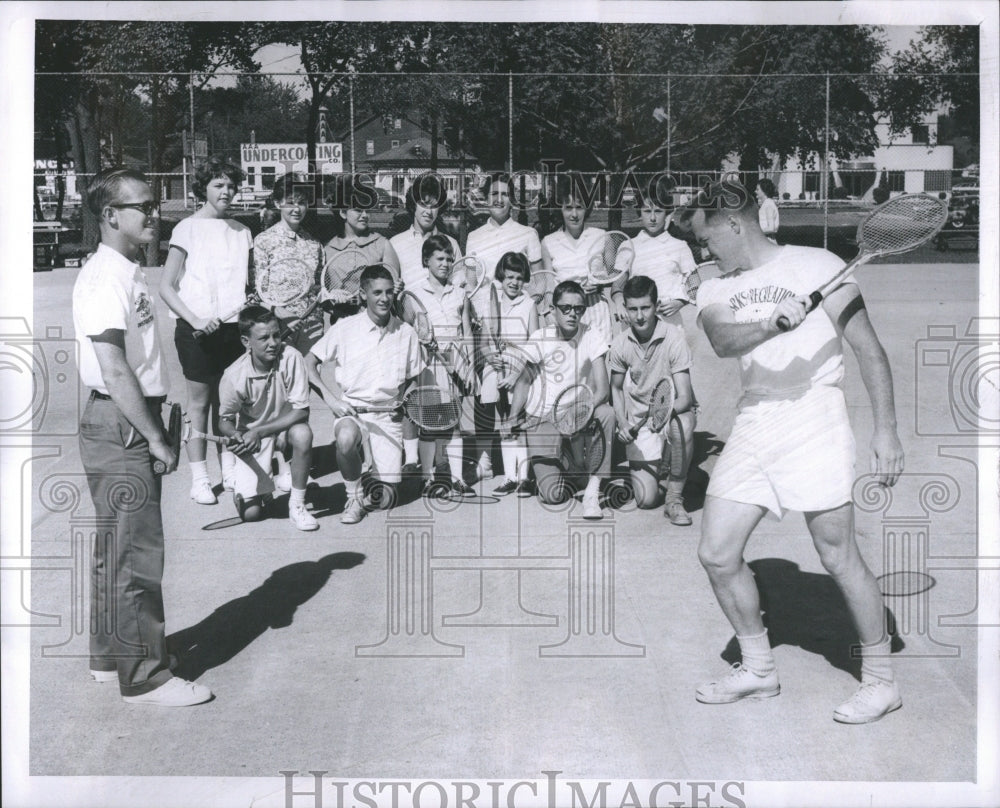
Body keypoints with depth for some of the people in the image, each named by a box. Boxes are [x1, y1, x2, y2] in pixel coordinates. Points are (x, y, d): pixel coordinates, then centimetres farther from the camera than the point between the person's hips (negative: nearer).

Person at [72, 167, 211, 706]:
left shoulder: (129, 273, 14)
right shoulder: (105, 278, -17)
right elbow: (114, 370, -22)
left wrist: (152, 430, 15)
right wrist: (155, 438, -19)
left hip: (130, 426, 10)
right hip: (119, 428, -10)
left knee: (117, 549, 18)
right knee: (137, 553, -5)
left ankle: (109, 656, 30)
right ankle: (145, 677, 4)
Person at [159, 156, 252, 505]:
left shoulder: (241, 231, 11)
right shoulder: (188, 228, -2)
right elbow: (166, 286, -5)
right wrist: (195, 319, -17)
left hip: (233, 326, 4)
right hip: (198, 329, -4)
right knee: (199, 401, 2)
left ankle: (229, 470, 19)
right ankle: (199, 478, 8)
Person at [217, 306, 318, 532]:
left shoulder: (290, 358, -24)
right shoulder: (234, 376, -22)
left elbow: (301, 411, -24)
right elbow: (224, 421, -6)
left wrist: (258, 432, -28)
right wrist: (236, 435, -30)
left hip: (285, 425, 1)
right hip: (251, 436, -1)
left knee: (302, 434, -36)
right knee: (250, 513, -10)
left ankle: (297, 505, -16)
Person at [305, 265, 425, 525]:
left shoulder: (406, 333, 4)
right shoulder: (344, 328, -4)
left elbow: (413, 379, 18)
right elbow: (309, 364, -2)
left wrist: (404, 400, -1)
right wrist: (330, 398, -14)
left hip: (388, 417, 2)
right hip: (351, 411, -2)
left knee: (384, 500, -6)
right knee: (346, 438, -40)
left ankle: (380, 481, 33)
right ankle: (354, 497, -12)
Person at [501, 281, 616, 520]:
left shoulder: (591, 338, -8)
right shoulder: (540, 339, -7)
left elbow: (602, 390, -15)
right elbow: (525, 379, 7)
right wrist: (513, 417, -4)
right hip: (542, 420, -1)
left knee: (606, 413, -34)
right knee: (553, 495, -15)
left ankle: (592, 491, -23)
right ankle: (555, 467, 24)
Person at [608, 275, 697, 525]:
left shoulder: (674, 338, -17)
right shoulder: (620, 344, -5)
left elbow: (684, 397, -20)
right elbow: (616, 388, 12)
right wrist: (622, 423, -4)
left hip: (674, 411, -2)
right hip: (639, 422, 2)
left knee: (683, 425, -41)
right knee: (646, 499, -9)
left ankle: (675, 498, -20)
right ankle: (656, 465, 29)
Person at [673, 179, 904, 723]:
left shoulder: (817, 266, -1)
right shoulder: (715, 289, 12)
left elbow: (868, 348, -1)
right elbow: (722, 341, -9)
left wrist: (885, 430, -7)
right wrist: (773, 325, -28)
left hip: (813, 421, -5)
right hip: (751, 427, 6)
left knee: (838, 556, -3)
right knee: (717, 555, 4)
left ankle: (880, 680, 15)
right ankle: (758, 669, 23)